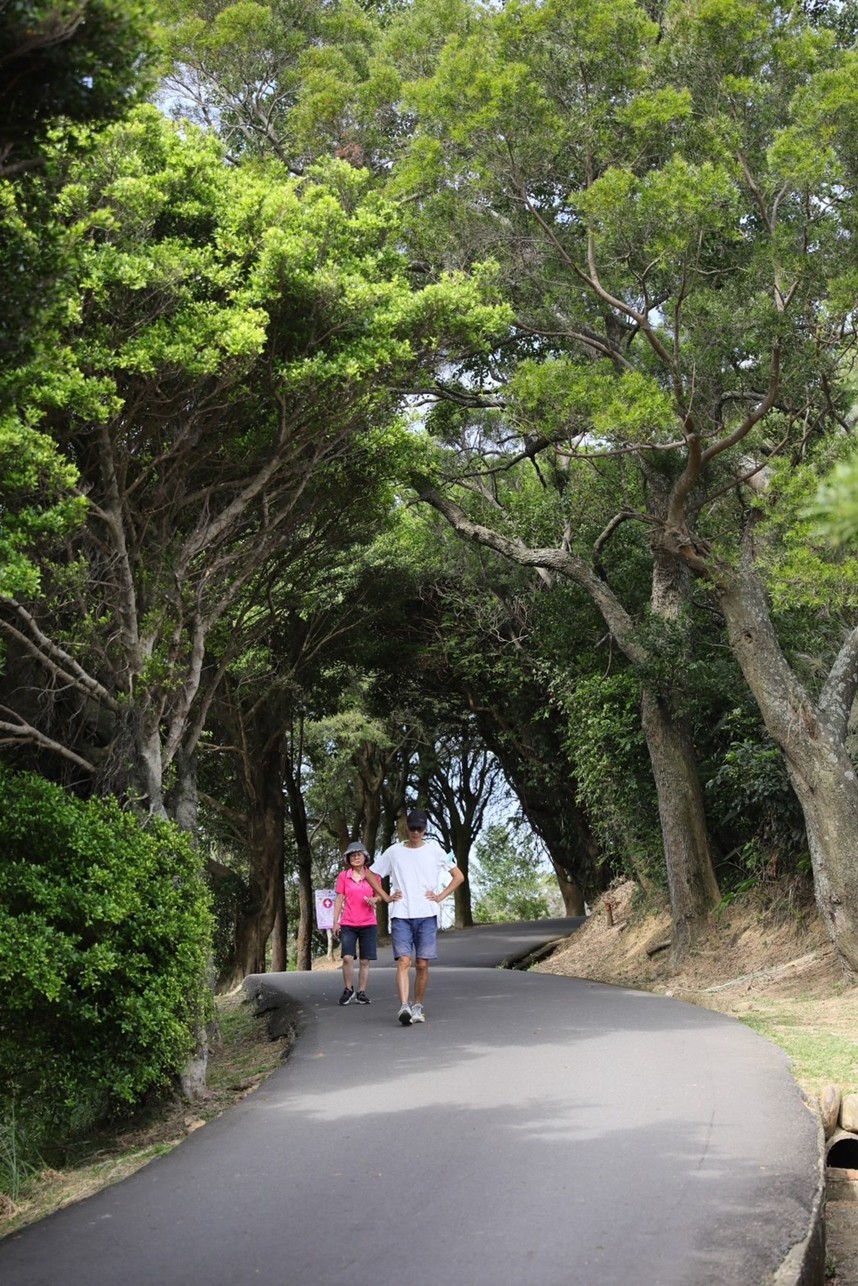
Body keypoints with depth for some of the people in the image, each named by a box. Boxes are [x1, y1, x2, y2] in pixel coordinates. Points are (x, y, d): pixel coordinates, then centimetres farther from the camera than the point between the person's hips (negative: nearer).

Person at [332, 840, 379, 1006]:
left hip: (368, 924, 1)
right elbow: (339, 900, 6)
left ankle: (361, 993, 12)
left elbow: (379, 896, 13)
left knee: (365, 961, 2)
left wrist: (374, 900, -11)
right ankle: (348, 989, 4)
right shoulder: (343, 876, 3)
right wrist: (335, 922, 1)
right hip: (348, 924, -1)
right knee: (347, 958, -14)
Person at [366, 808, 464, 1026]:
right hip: (401, 916, -1)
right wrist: (386, 896, 7)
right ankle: (404, 1007, -24)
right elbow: (371, 874, 17)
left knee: (422, 964, 1)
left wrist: (440, 896, 3)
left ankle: (417, 1006, 14)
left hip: (427, 915, 1)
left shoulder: (434, 850, 8)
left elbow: (458, 876, 13)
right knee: (404, 961, -13)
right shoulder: (394, 852, 9)